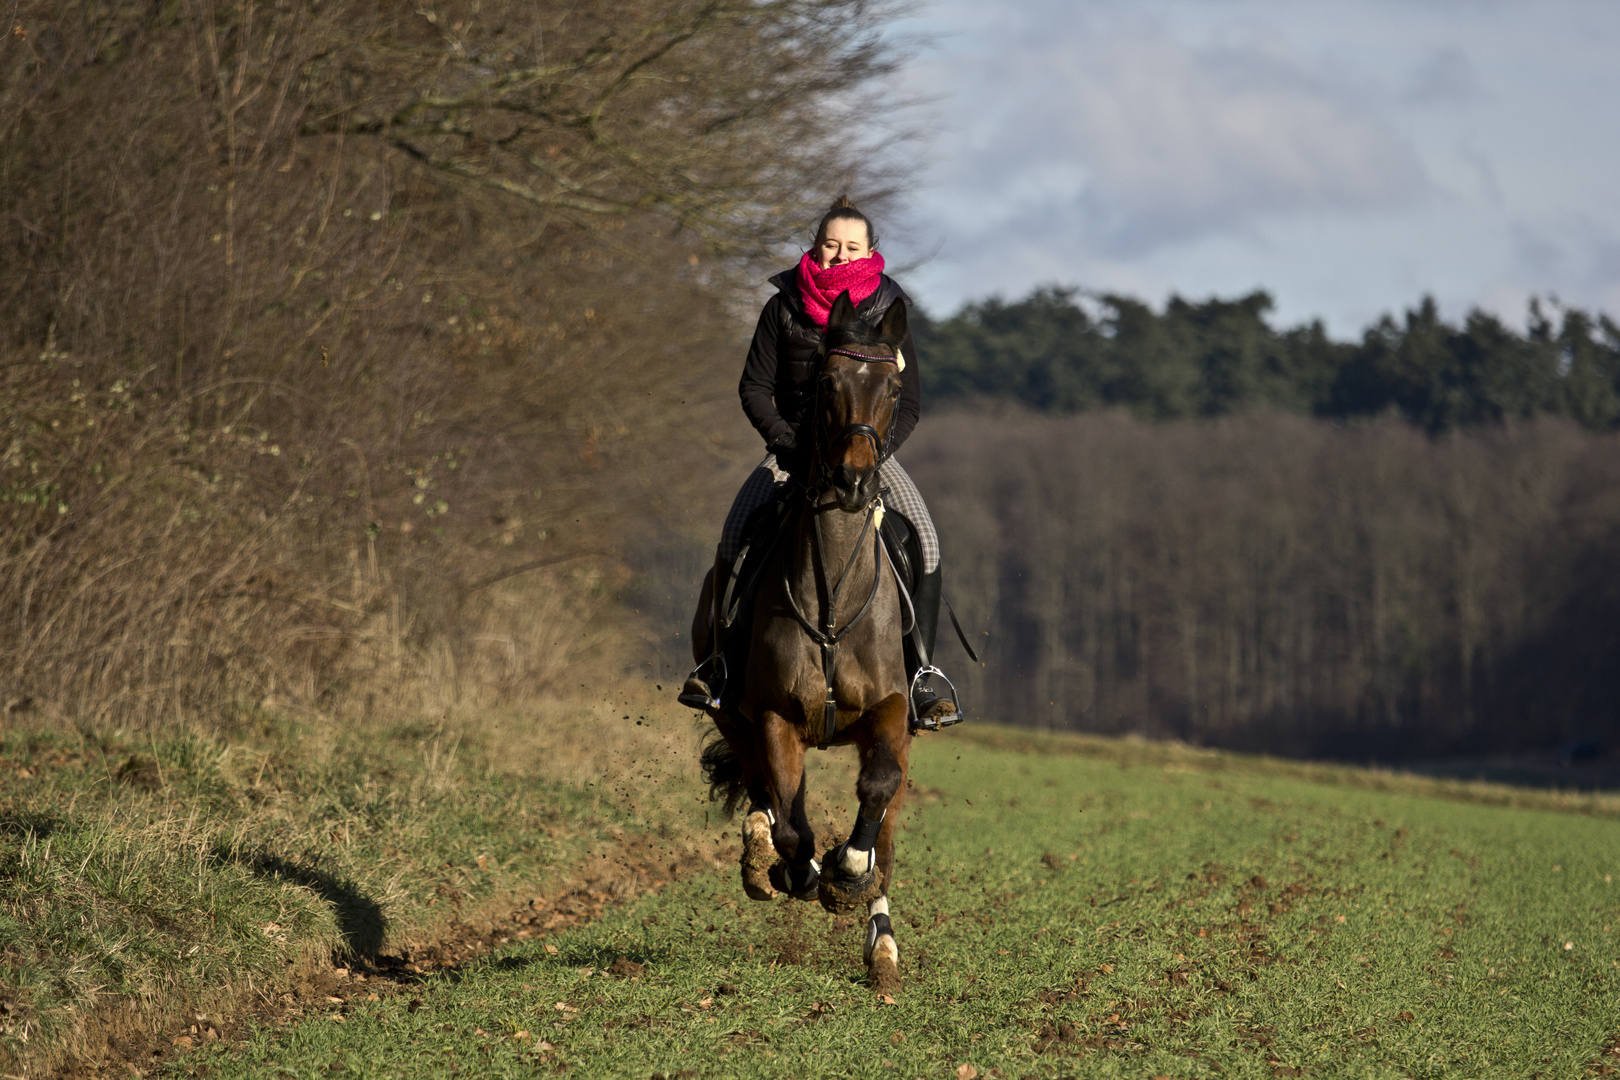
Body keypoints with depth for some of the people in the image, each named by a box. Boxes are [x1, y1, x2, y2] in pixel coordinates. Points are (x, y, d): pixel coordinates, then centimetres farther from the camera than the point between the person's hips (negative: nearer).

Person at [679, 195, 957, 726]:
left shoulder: (888, 314, 1)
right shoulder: (785, 308, 2)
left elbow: (908, 404, 3)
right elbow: (754, 387, 3)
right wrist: (784, 440, -13)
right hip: (793, 448, 0)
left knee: (923, 538, -25)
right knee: (735, 533, -24)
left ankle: (921, 675, -21)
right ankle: (717, 661, -9)